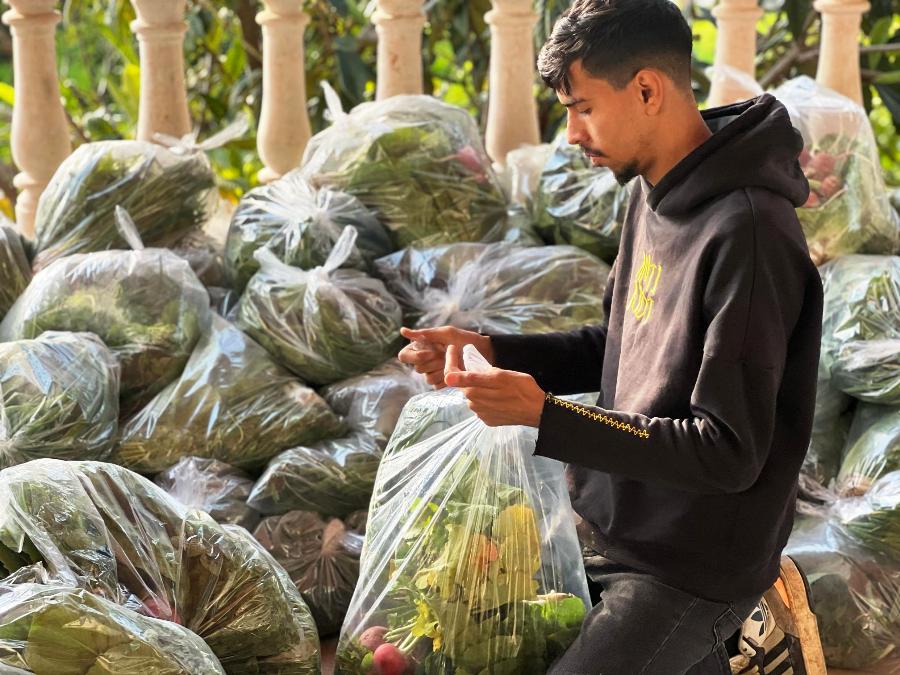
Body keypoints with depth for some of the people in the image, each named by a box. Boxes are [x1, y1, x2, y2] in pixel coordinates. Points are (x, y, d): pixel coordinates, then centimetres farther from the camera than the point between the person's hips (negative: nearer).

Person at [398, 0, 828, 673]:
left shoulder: (747, 234, -25)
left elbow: (729, 453, -25)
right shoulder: (655, 196, 3)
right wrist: (489, 351, 0)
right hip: (615, 527, 9)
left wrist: (544, 414, -26)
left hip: (690, 565, -9)